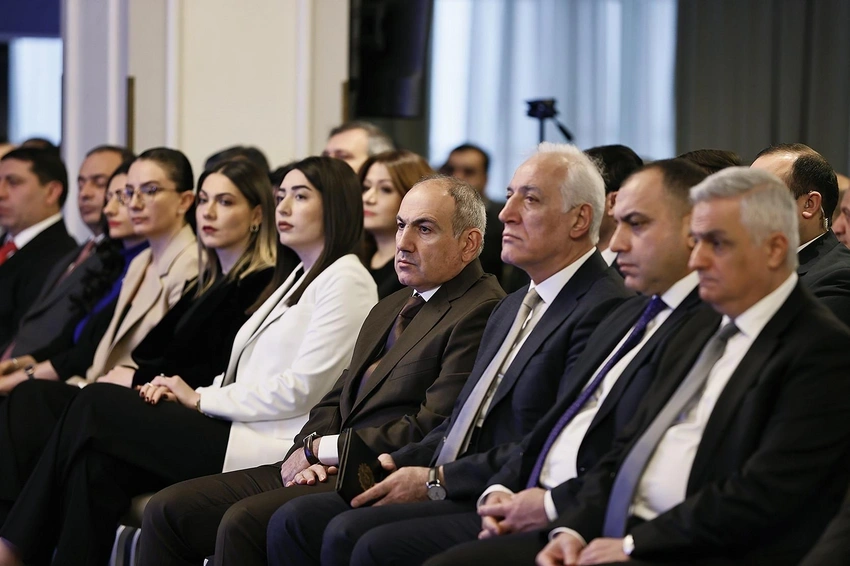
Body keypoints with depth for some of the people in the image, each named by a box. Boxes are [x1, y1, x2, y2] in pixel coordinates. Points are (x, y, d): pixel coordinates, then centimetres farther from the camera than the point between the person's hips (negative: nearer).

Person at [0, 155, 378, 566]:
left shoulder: (346, 281, -5)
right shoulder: (296, 278, 25)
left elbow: (299, 390, -13)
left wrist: (201, 399, -7)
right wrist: (182, 392, 1)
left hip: (270, 449, -9)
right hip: (234, 429, 9)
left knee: (99, 406, -15)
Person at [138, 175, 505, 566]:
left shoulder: (481, 313, -8)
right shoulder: (390, 308, 24)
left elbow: (431, 429, -16)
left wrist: (321, 449, -8)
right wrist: (306, 452, -1)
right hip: (329, 471, 9)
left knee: (244, 522, -30)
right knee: (168, 510, -3)